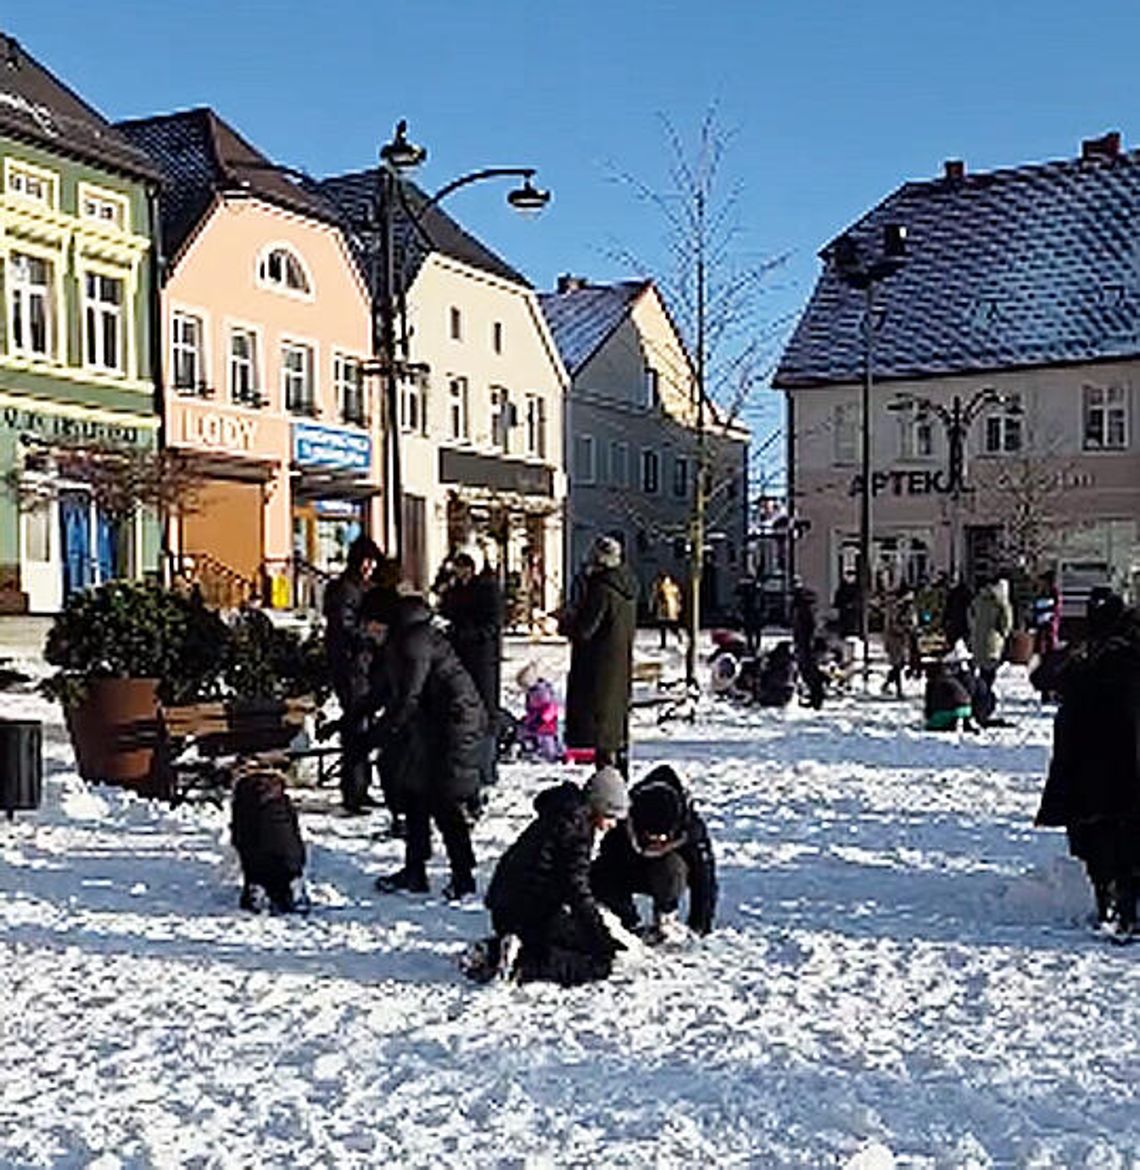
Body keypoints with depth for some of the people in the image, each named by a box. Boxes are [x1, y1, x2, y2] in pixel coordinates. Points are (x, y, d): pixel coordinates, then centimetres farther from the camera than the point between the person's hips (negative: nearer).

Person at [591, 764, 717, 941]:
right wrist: (629, 920, -23)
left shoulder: (690, 832, -31)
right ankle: (632, 924, -7)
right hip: (631, 876, 2)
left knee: (671, 864, -38)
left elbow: (704, 881, -24)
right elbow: (608, 872, -21)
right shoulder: (622, 831, -28)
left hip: (670, 879, -2)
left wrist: (698, 928, -24)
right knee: (596, 878, -27)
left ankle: (666, 919, -16)